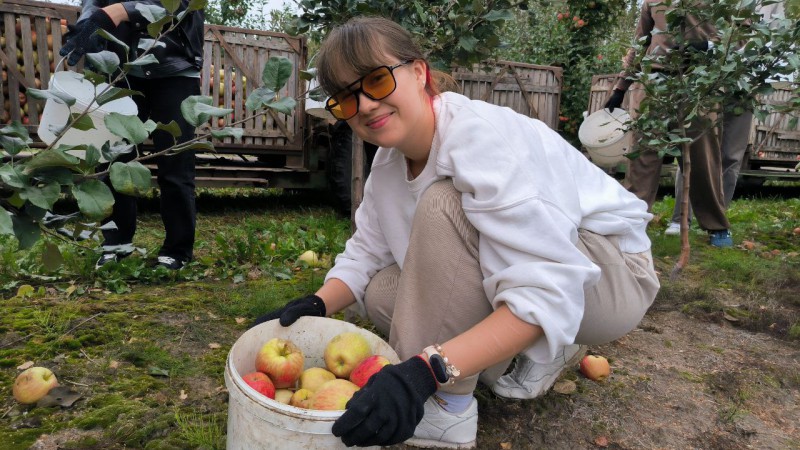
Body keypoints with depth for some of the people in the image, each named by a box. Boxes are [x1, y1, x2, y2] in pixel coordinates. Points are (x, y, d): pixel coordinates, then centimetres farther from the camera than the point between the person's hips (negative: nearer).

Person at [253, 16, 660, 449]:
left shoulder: (481, 135, -29)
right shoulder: (389, 159, -3)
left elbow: (545, 293, -36)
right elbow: (365, 252, 2)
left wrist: (426, 370, -45)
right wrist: (316, 305, -17)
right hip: (524, 267, 8)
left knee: (443, 207, -30)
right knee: (379, 294, -6)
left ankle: (447, 408, -19)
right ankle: (534, 351, 6)